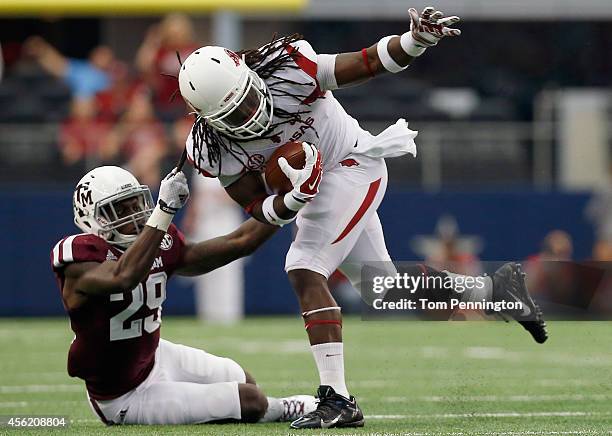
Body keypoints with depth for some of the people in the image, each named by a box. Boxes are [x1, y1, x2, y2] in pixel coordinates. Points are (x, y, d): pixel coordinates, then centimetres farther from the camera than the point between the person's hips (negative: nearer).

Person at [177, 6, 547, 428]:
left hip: (352, 166, -6)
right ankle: (494, 289, 34)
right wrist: (295, 198, -35)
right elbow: (259, 209, -13)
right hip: (315, 187, 6)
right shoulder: (213, 151, -18)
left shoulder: (287, 71, -29)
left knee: (305, 273, -22)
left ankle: (337, 399, -23)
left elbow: (368, 62, -21)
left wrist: (417, 40, -38)